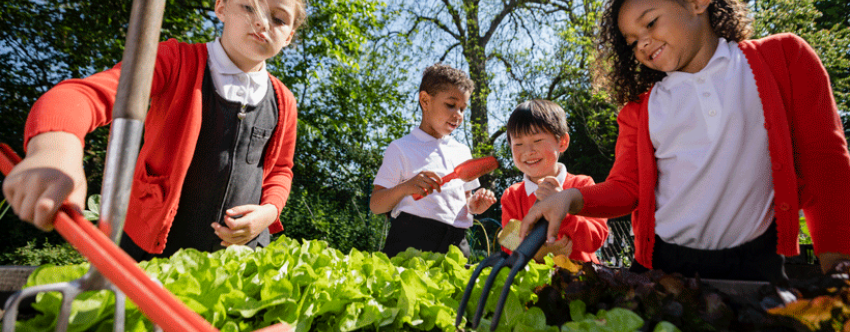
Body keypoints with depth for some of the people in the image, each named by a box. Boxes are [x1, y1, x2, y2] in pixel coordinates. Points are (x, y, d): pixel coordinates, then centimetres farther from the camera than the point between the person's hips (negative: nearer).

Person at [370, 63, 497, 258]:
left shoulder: (462, 152, 16)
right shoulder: (401, 149, 1)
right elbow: (375, 205, -3)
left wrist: (473, 206, 1)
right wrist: (405, 187, -21)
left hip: (456, 243, 5)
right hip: (411, 241, -4)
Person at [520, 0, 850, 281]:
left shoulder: (783, 56, 4)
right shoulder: (639, 105, 5)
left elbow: (823, 157, 1)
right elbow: (625, 187, 3)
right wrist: (572, 198, -18)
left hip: (754, 262, 0)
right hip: (662, 262, 1)